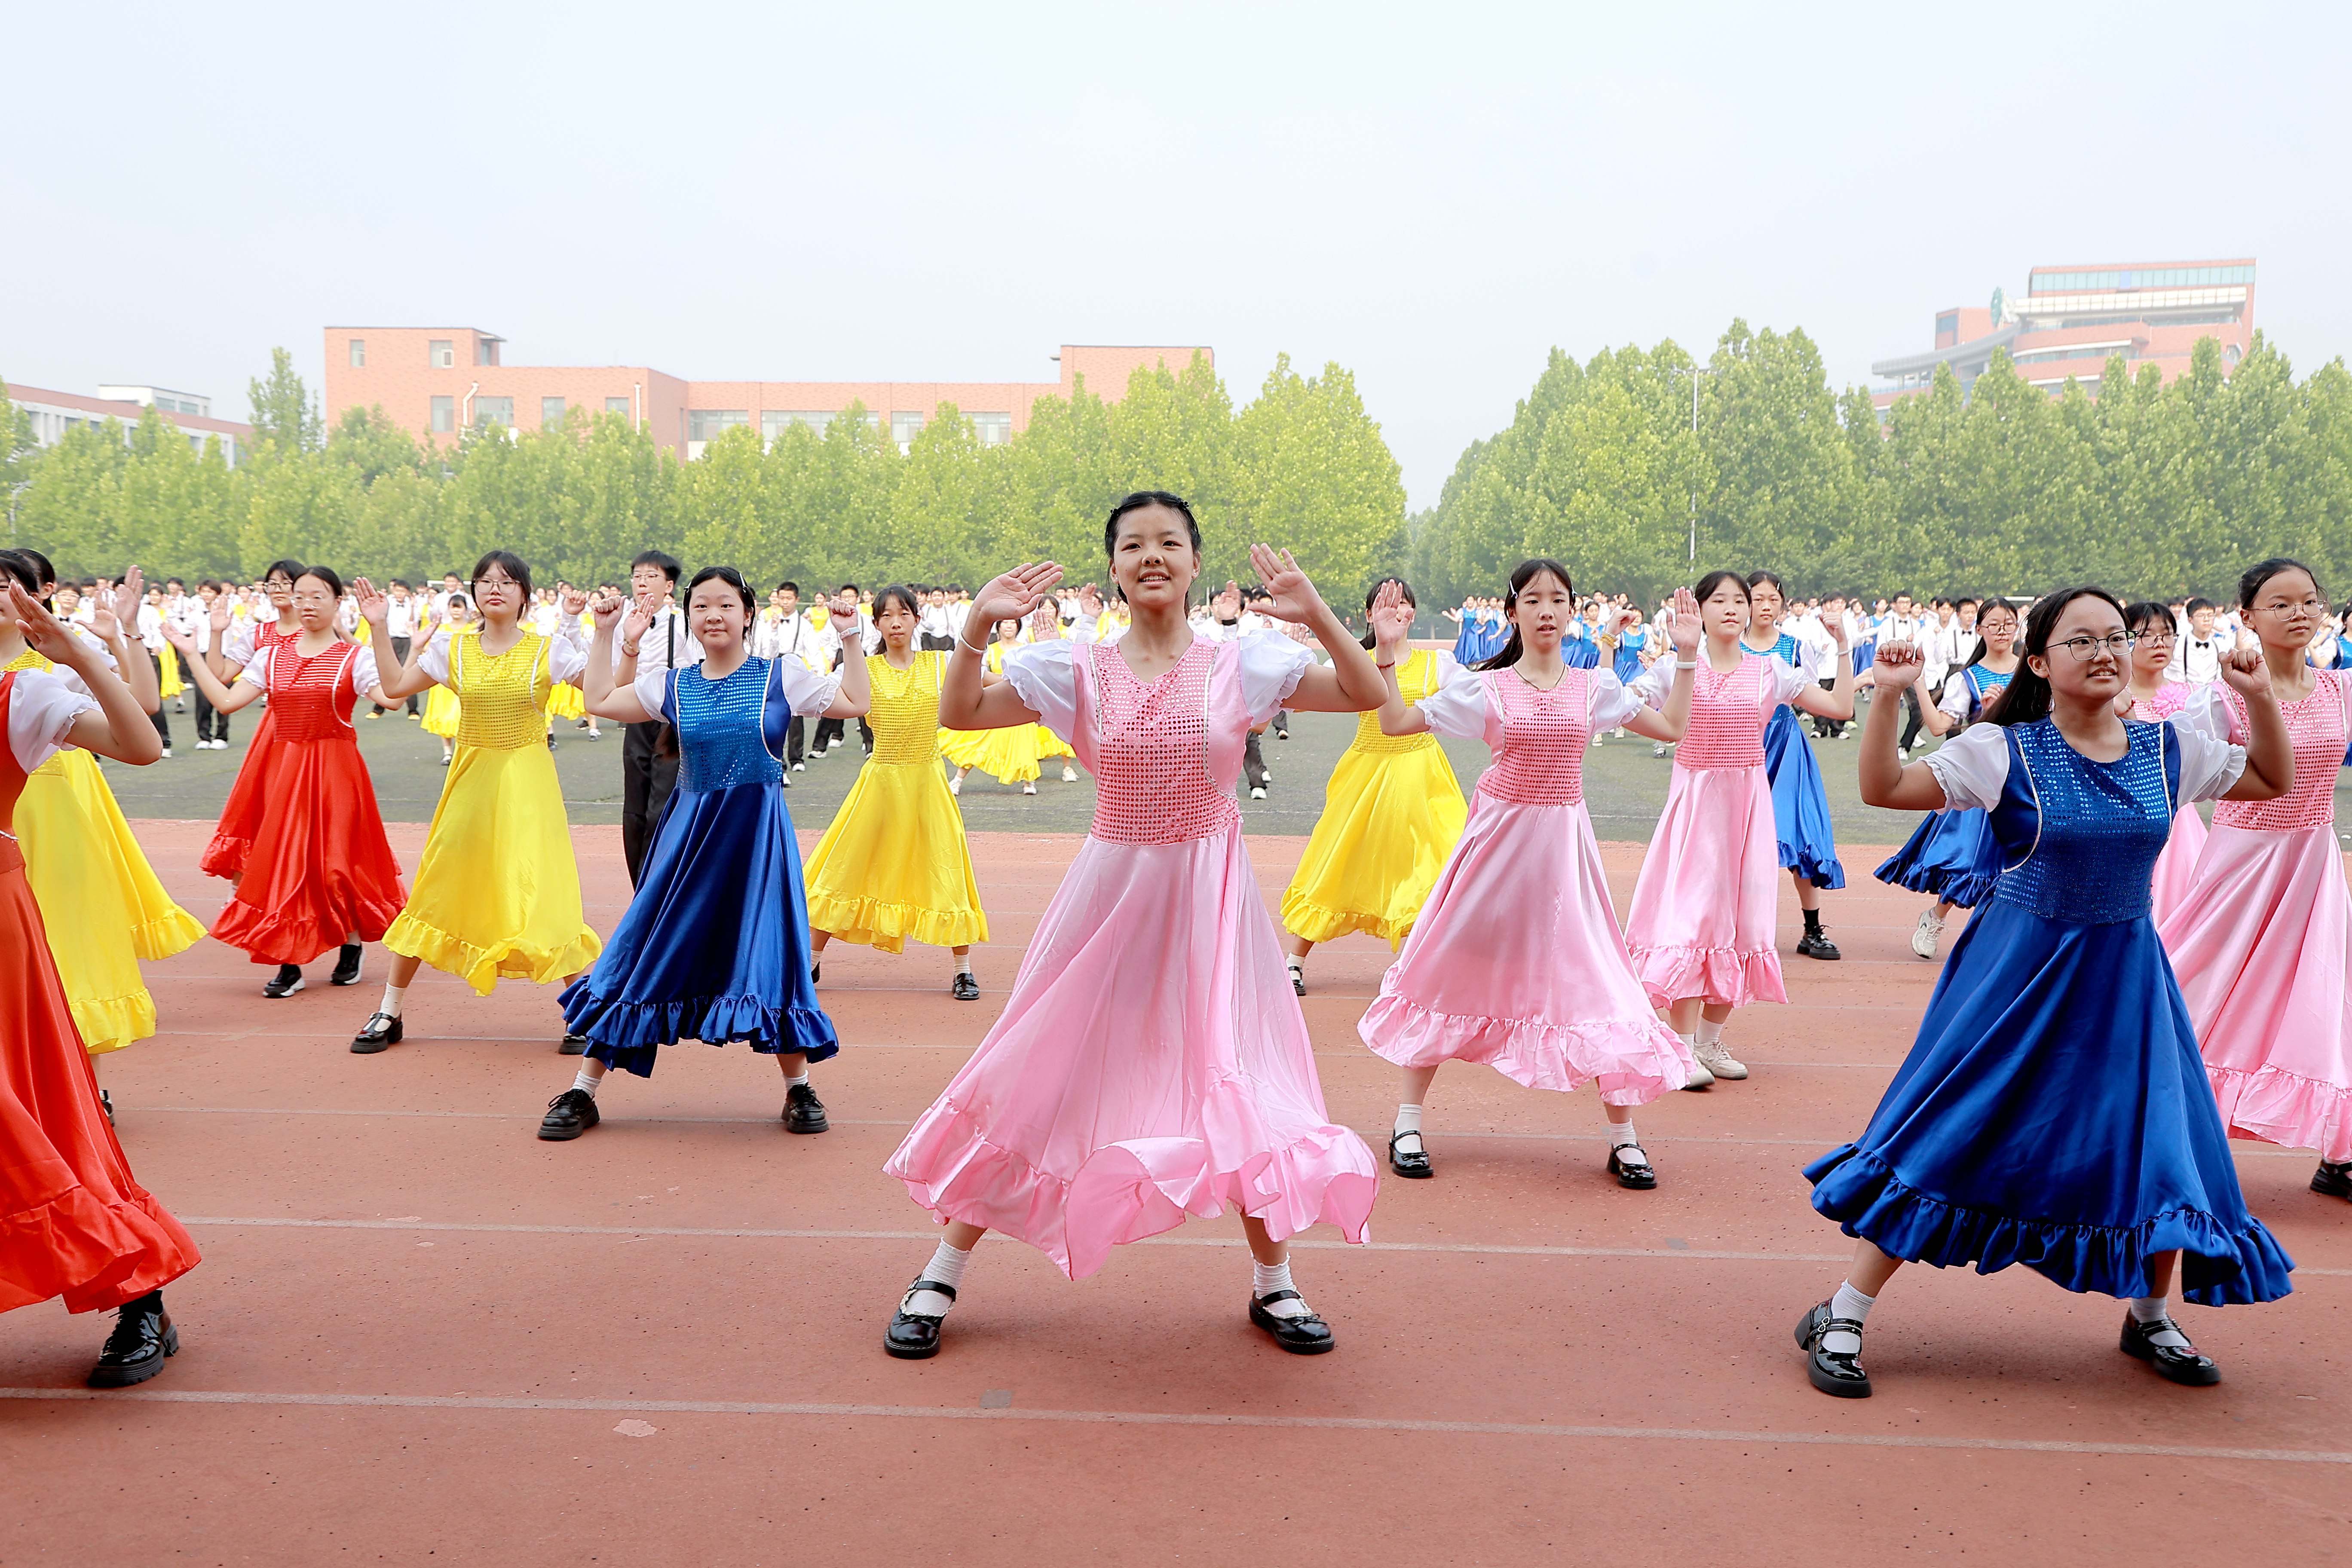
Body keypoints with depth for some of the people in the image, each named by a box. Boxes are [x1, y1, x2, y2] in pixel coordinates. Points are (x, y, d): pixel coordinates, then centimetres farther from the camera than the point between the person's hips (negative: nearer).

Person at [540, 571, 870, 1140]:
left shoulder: (780, 677, 0)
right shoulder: (673, 684, 6)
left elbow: (856, 702, 0)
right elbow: (599, 702, 13)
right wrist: (605, 635, 9)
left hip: (758, 835, -2)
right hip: (689, 831, 2)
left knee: (770, 955, -3)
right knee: (646, 948, 2)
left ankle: (798, 1089, 16)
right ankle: (583, 1092, 11)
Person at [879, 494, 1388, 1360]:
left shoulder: (1242, 663, -2)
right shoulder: (1077, 667, -1)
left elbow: (1369, 696, -4)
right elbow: (959, 713, -3)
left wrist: (1317, 615, -16)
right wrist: (978, 625, -15)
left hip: (1211, 898, 0)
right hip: (1110, 891, 0)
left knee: (1245, 1080, 3)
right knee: (1041, 1080, 5)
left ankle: (1272, 1282, 25)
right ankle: (942, 1274, 20)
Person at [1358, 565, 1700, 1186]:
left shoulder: (1594, 685, 4)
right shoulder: (1486, 686, -2)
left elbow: (1672, 726, 12)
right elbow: (1395, 723, -2)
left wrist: (1686, 656, 5)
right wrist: (1387, 651, -11)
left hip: (1564, 843, 2)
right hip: (1500, 838, -1)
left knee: (1595, 981, 0)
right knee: (1458, 971, 4)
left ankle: (1623, 1136, 14)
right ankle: (1408, 1121, 17)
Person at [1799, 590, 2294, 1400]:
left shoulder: (2169, 749, 3)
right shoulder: (2004, 751, -9)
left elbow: (2275, 782, 17)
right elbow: (1882, 788, -14)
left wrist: (2261, 697, 2)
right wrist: (1888, 696, -26)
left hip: (2126, 978, 4)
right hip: (2016, 973, -4)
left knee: (2158, 1146, 7)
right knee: (1946, 1135, -5)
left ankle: (2150, 1318, 35)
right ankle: (1842, 1319, 5)